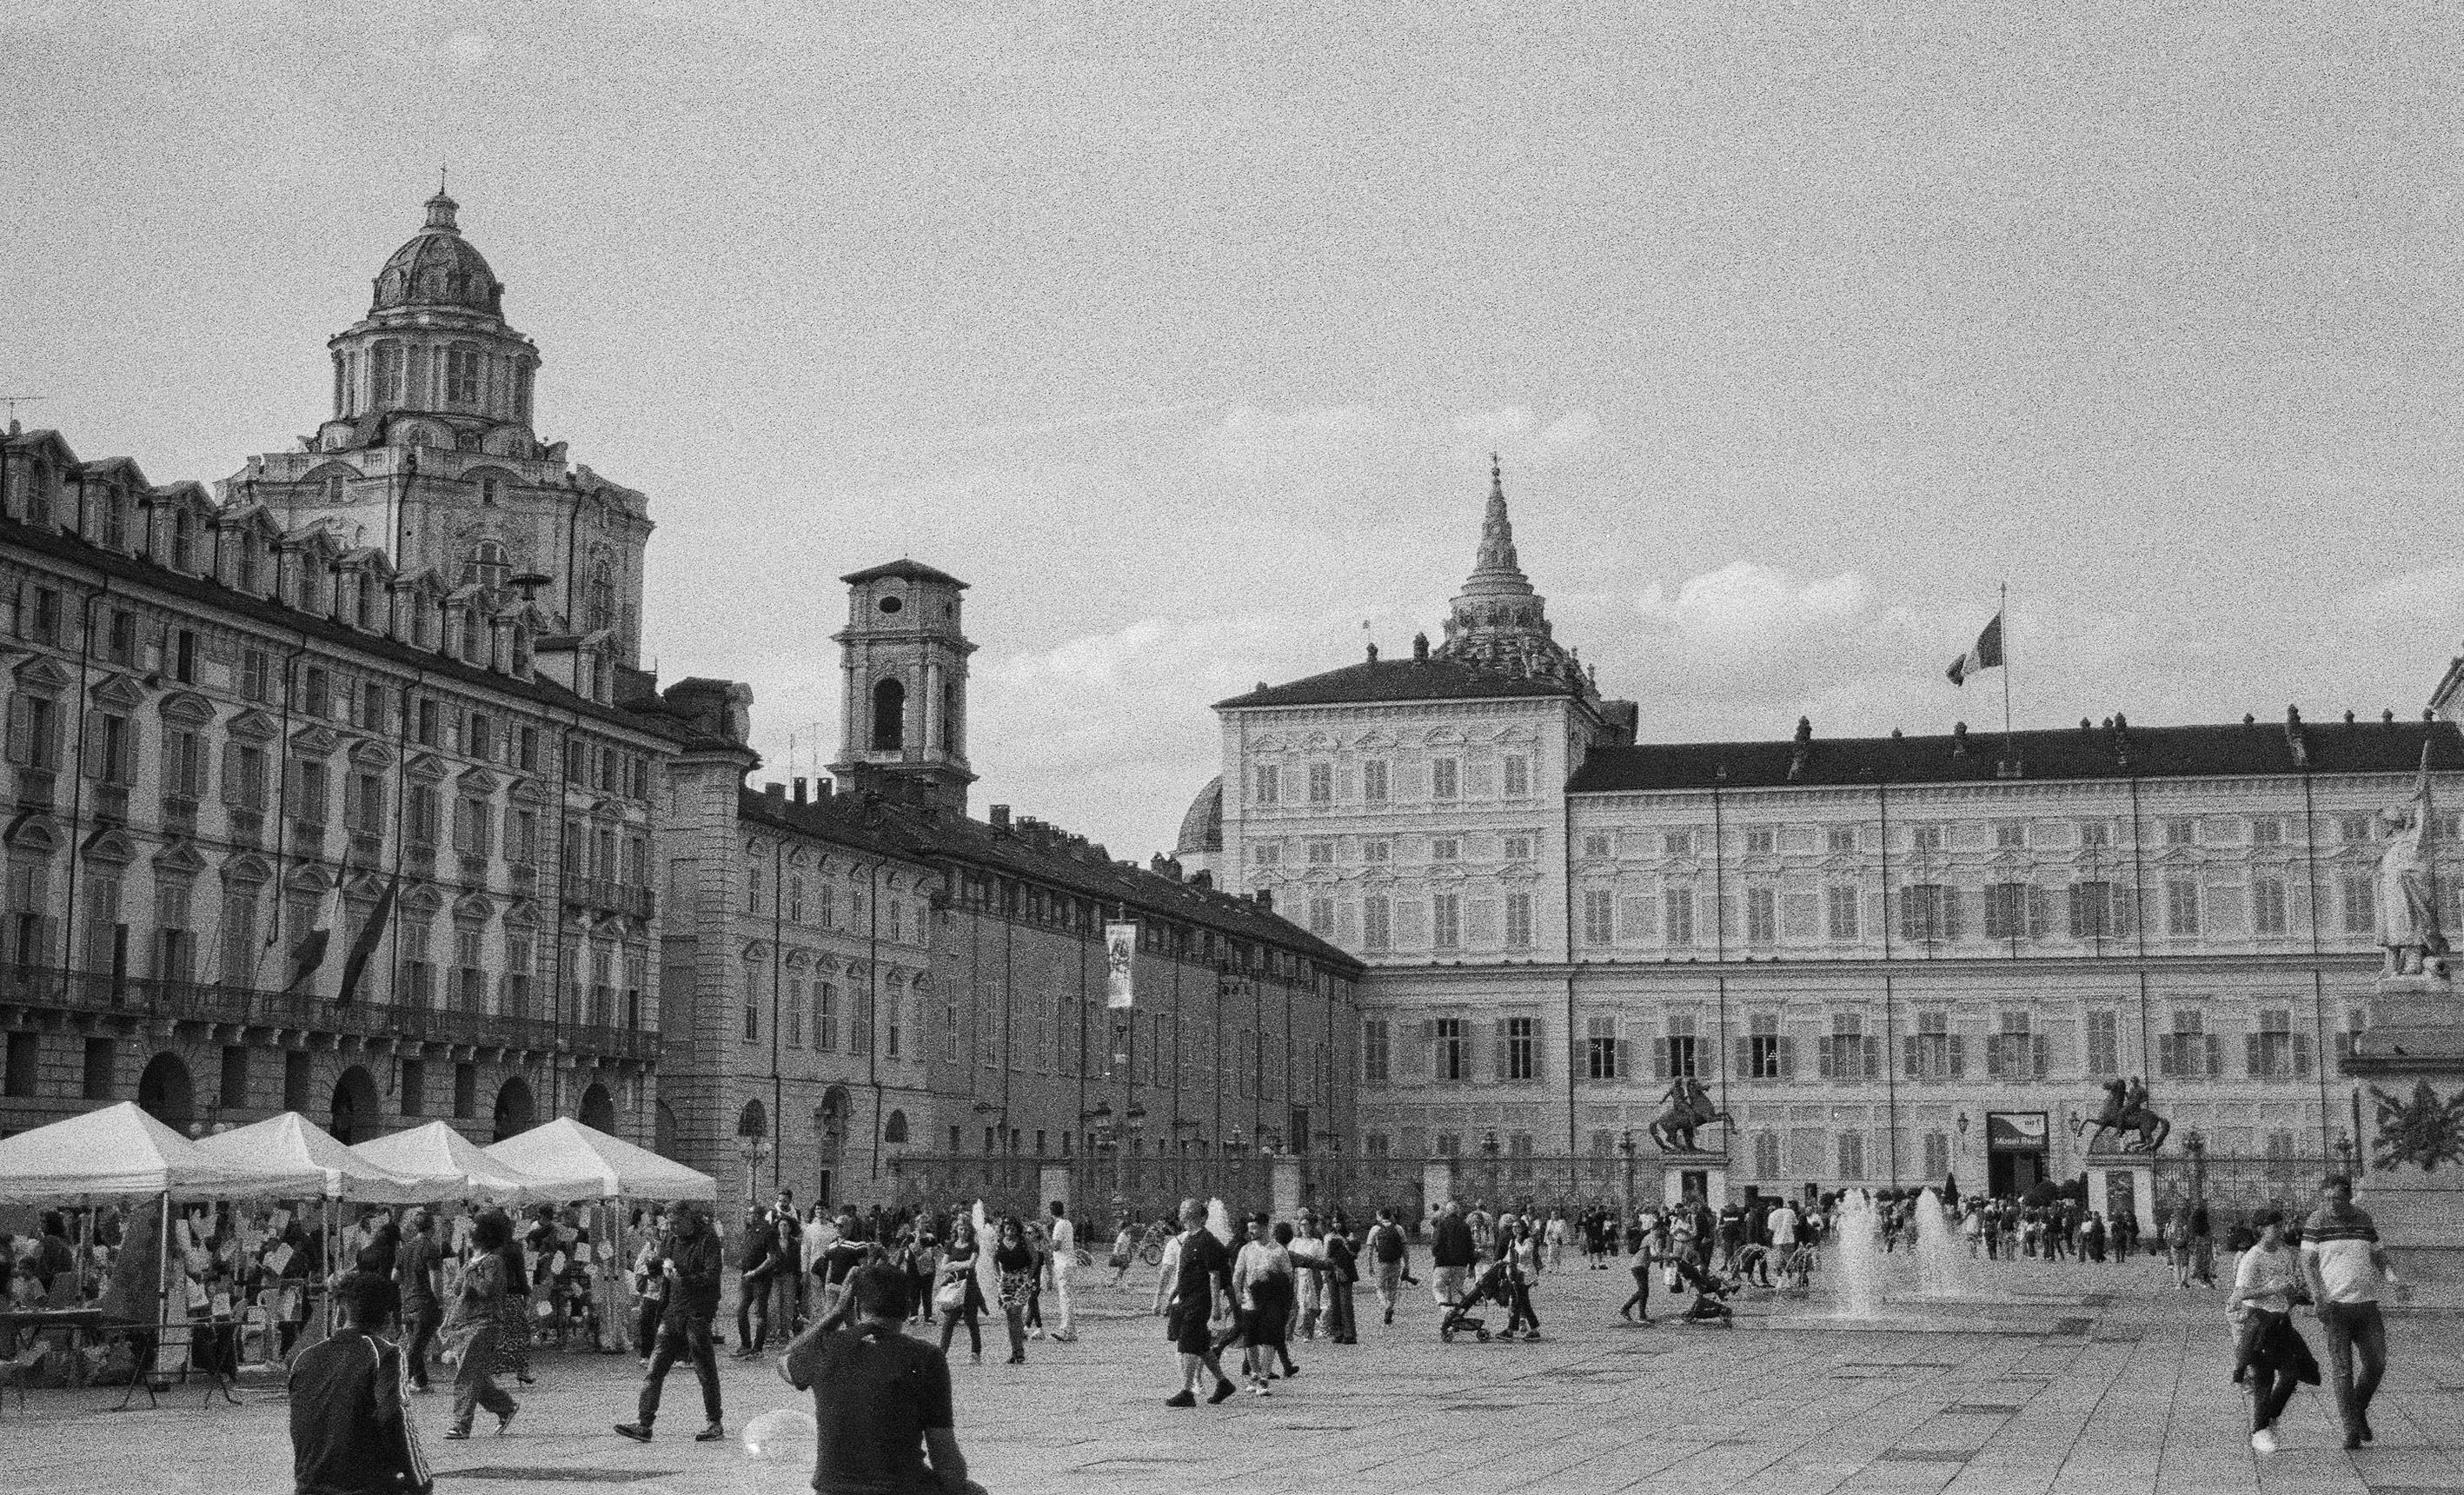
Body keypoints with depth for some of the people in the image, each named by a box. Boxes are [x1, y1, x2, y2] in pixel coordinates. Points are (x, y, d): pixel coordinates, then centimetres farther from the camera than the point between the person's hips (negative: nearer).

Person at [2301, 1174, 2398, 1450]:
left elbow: (2379, 1257, 17)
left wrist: (2394, 1280, -4)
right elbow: (2308, 1261, -5)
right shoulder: (2317, 1220, -1)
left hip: (2367, 1304, 3)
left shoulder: (2363, 1219, 10)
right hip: (2335, 1305, -3)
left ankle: (2359, 1410, 25)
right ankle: (2351, 1431, 2)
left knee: (2376, 1364, 0)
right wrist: (2318, 1298, -17)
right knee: (2343, 1370, -3)